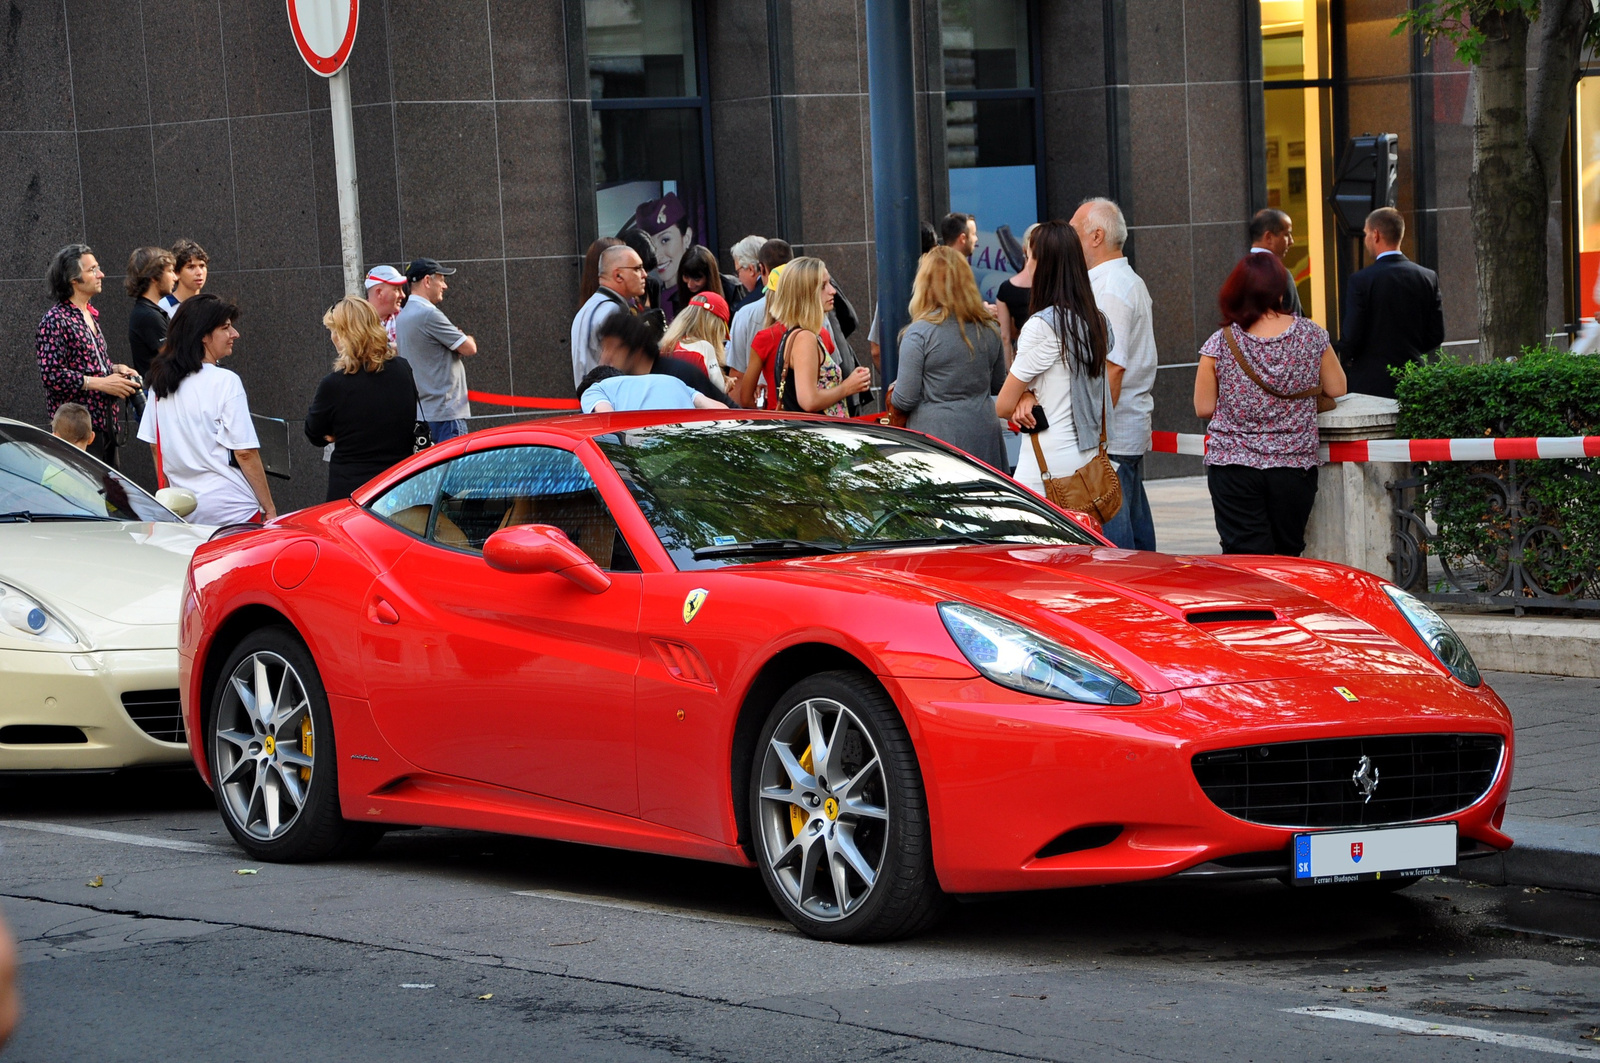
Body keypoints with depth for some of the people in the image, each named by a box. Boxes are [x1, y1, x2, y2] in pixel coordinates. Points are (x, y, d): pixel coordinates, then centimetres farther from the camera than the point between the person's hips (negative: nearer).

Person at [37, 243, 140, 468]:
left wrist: (116, 369, 10)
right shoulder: (55, 321, -11)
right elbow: (51, 375, -18)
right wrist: (102, 383, -17)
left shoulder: (89, 315, 17)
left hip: (105, 421, 9)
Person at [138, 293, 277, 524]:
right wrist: (269, 507, -5)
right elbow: (245, 453, -12)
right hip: (232, 508, -6)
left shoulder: (161, 381, 7)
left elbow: (154, 445, 15)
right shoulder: (224, 382, -11)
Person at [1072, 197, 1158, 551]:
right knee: (1137, 536, 12)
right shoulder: (1132, 282, 18)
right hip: (1133, 432, 11)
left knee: (1112, 542, -10)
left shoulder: (1109, 290, -14)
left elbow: (1113, 368, -20)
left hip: (1111, 436, -11)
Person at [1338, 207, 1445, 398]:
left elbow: (1351, 337, -11)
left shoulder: (1360, 280, -11)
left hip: (1372, 385, -4)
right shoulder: (1428, 278, 3)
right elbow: (1436, 336, 6)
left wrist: (1346, 356, 11)